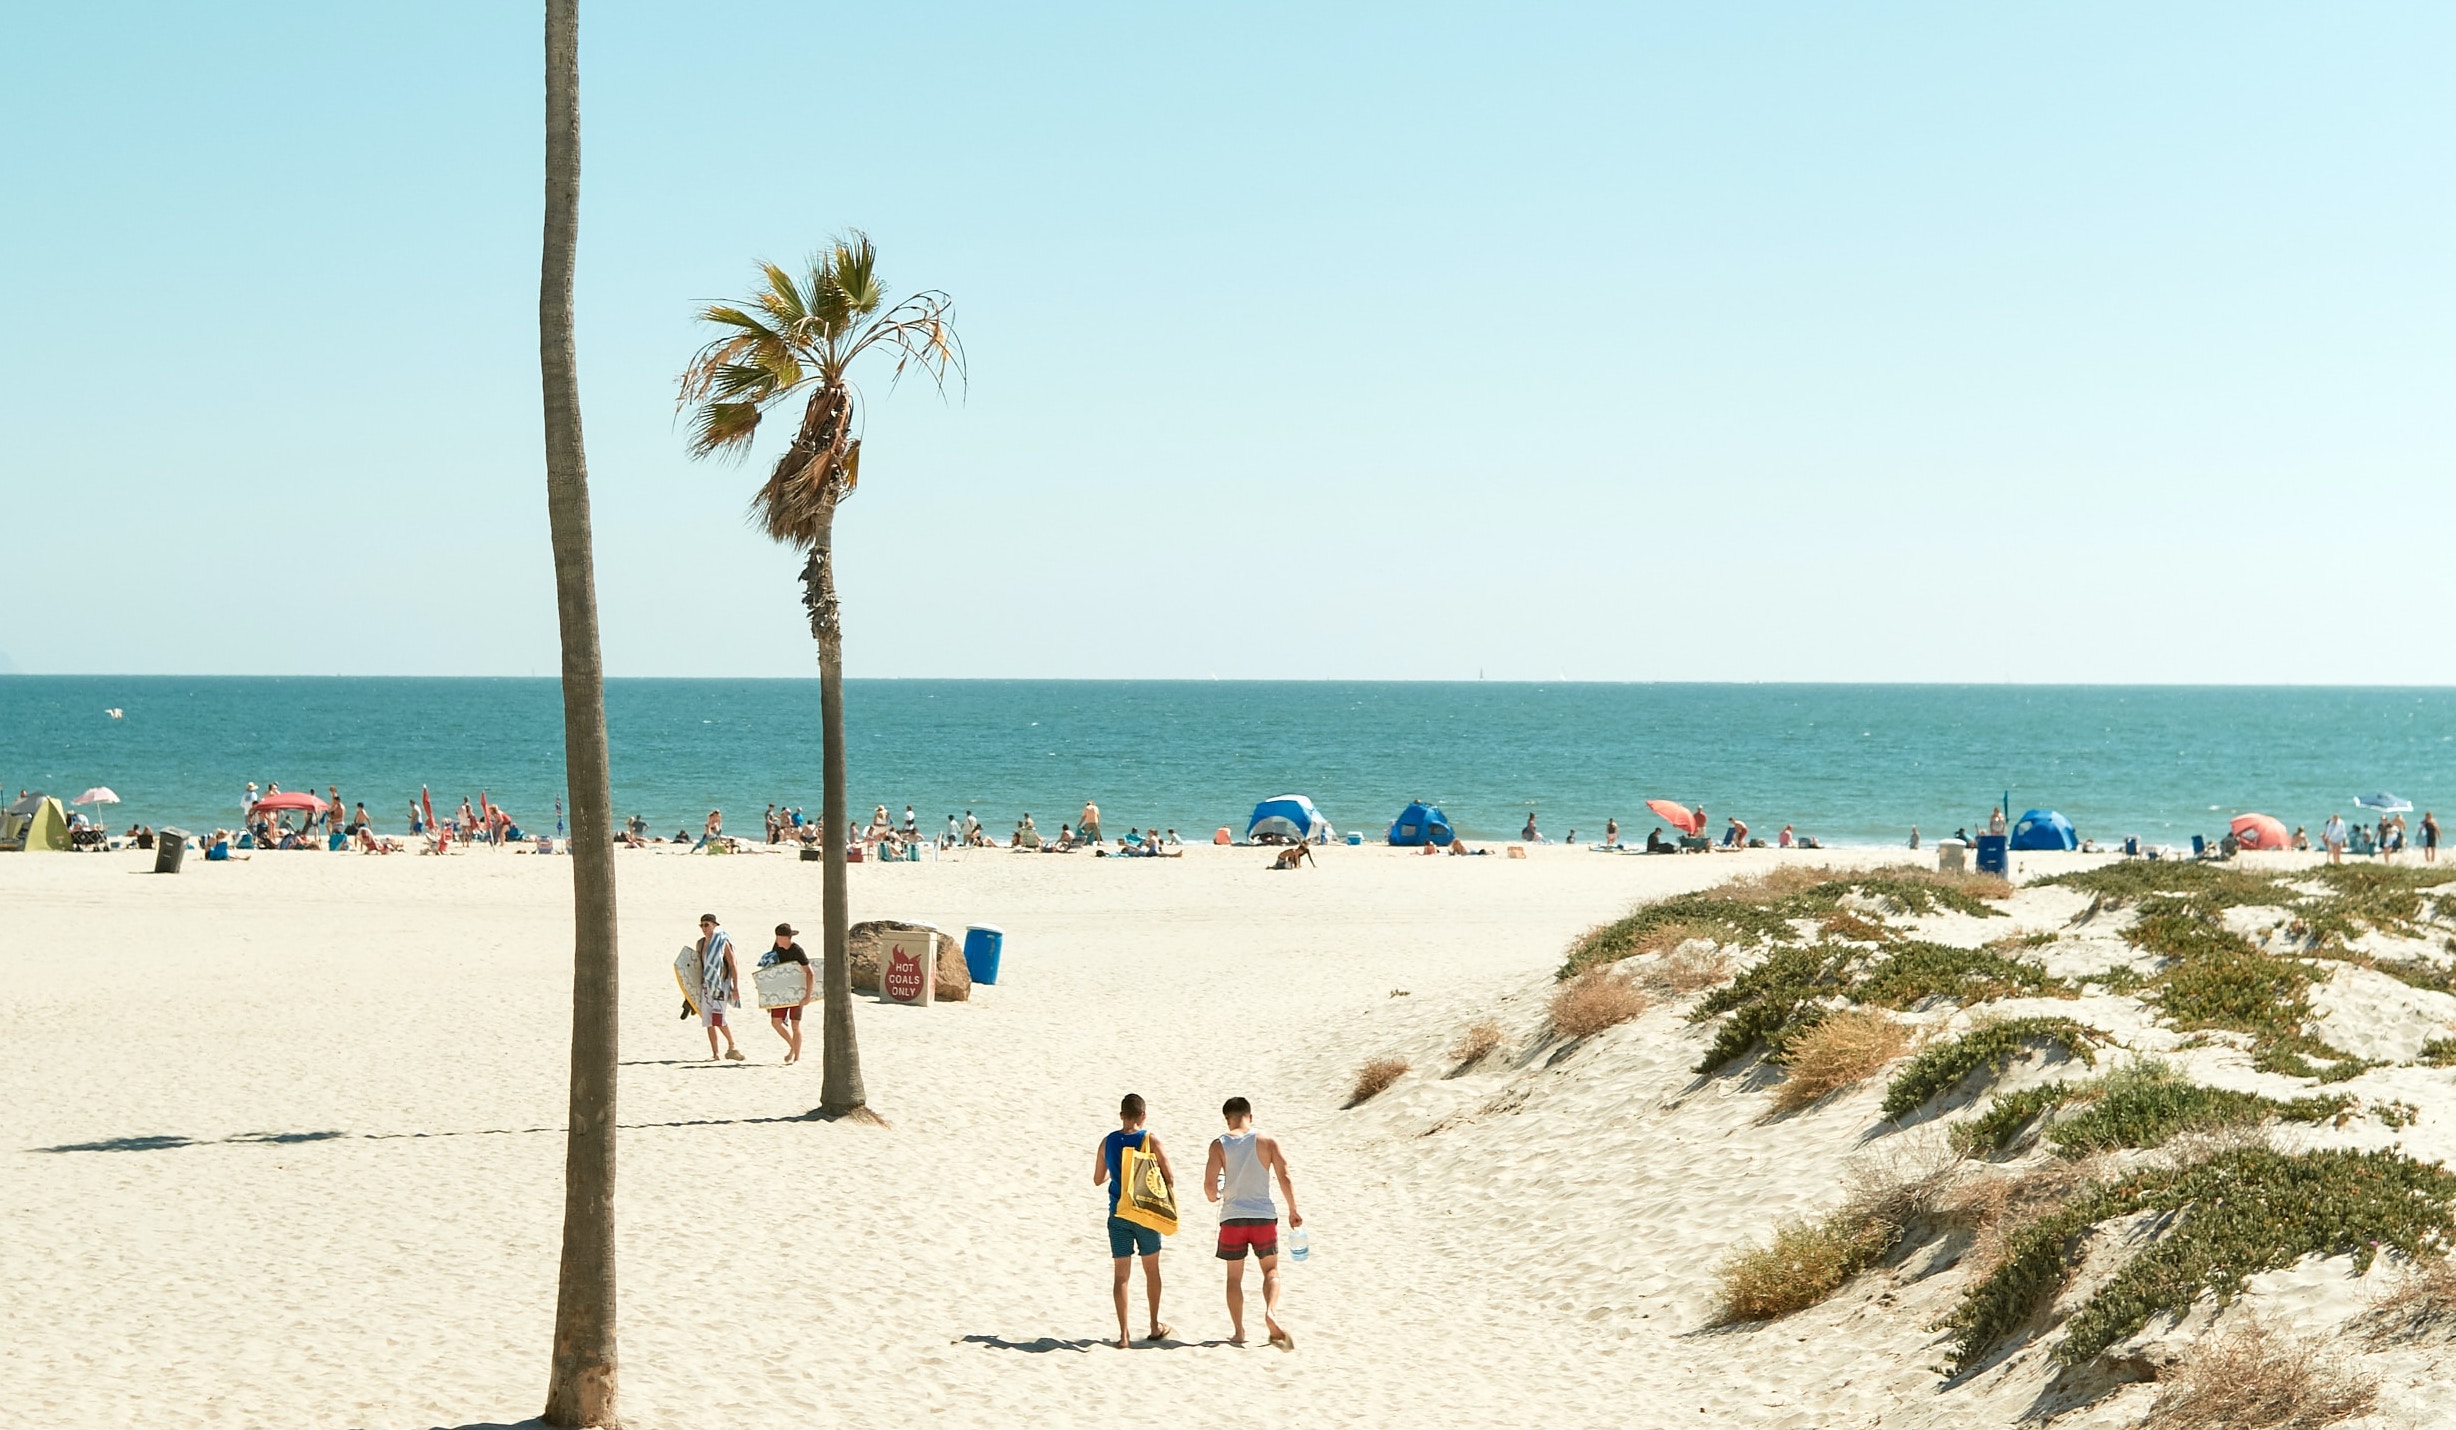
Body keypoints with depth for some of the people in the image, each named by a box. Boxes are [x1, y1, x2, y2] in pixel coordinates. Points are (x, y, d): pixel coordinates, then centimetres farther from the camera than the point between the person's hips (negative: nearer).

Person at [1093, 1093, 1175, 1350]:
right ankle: (1155, 1326, 25)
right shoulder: (1151, 1139, -7)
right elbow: (1169, 1176, -7)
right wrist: (1171, 1203, 10)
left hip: (1118, 1214, 1)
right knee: (1151, 1269, 16)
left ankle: (1124, 1334, -1)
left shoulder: (1108, 1142, 1)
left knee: (1121, 1273, 3)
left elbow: (1098, 1180, 10)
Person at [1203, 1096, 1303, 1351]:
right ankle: (1271, 1313, -12)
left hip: (1232, 1217, 0)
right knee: (1271, 1270, 14)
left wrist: (1215, 1196, 14)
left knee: (1235, 1276, 13)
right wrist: (1293, 1211, 4)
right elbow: (1285, 1178, -6)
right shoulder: (1267, 1141, -2)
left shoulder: (1219, 1145, -3)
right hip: (1264, 1215, 0)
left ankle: (1238, 1332, 12)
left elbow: (1209, 1185, -8)